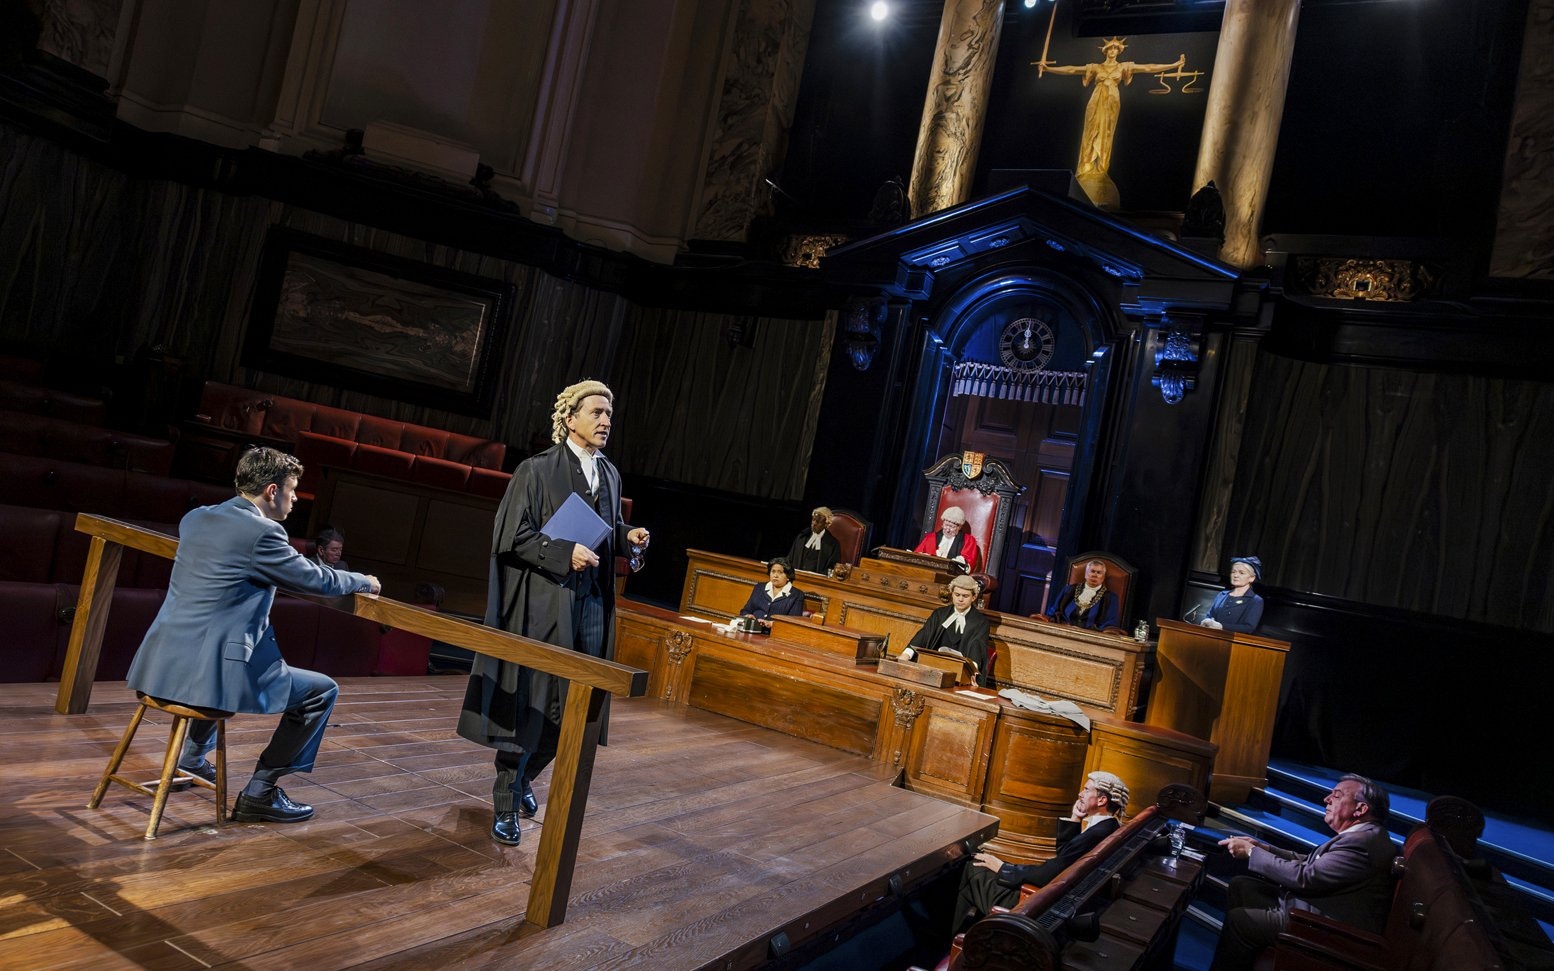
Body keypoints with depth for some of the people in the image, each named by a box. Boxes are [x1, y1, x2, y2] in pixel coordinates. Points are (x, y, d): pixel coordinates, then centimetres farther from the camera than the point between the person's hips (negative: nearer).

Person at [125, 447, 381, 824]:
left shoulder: (195, 518, 10)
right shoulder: (261, 532, -14)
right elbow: (319, 580, -4)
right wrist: (364, 581, 17)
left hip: (162, 663, 9)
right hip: (210, 671, -9)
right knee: (322, 690, 3)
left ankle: (193, 756, 44)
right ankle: (260, 792, 6)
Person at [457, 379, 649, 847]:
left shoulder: (609, 474, 12)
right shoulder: (537, 470, -6)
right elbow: (511, 535, -11)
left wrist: (627, 535, 2)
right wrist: (565, 553, -20)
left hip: (590, 605, 6)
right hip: (543, 604, -6)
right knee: (530, 703, -2)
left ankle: (523, 777, 33)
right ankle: (505, 802, 14)